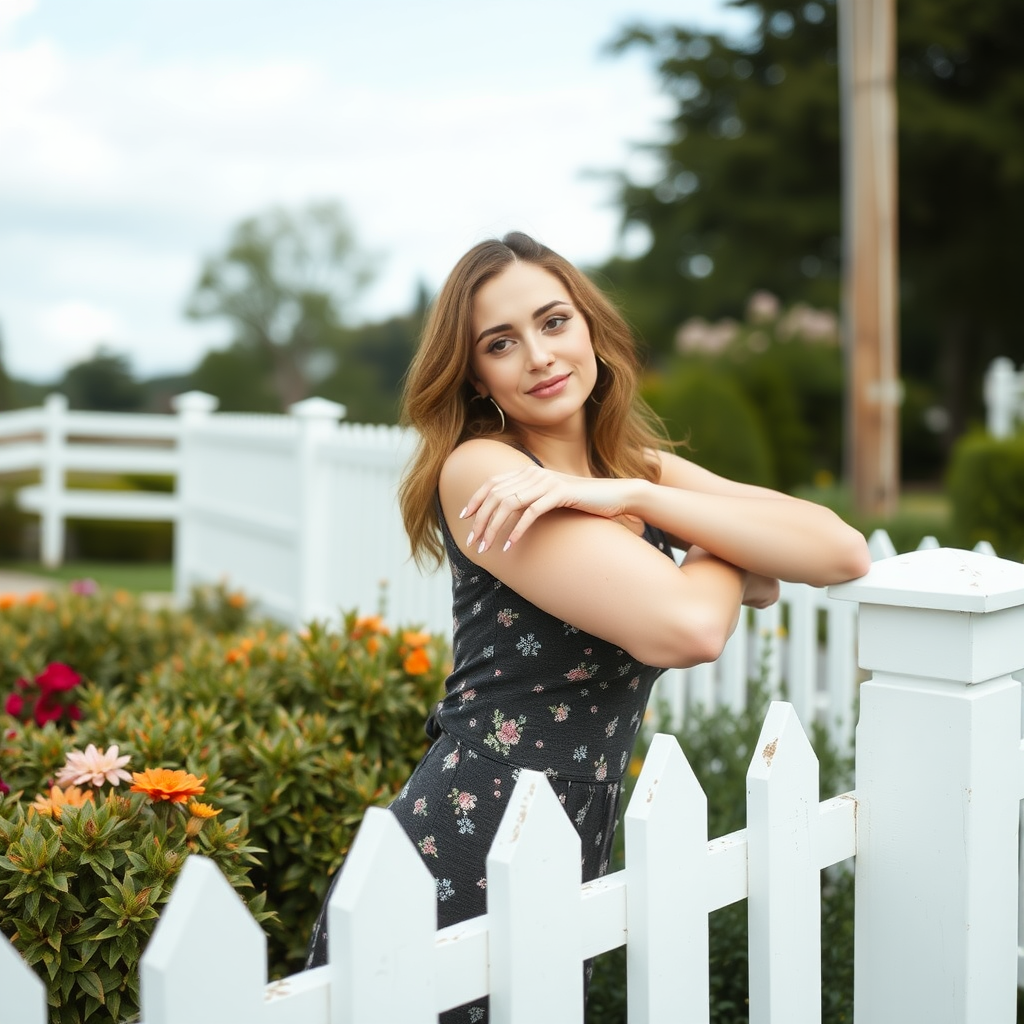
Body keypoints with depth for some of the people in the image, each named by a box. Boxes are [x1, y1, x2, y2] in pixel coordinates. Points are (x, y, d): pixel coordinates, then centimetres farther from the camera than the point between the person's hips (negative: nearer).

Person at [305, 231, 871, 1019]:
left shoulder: (645, 471, 6)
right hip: (452, 877, -6)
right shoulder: (478, 468, -15)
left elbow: (844, 554, -9)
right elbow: (685, 627, -26)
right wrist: (736, 553, -4)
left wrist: (631, 497, -18)